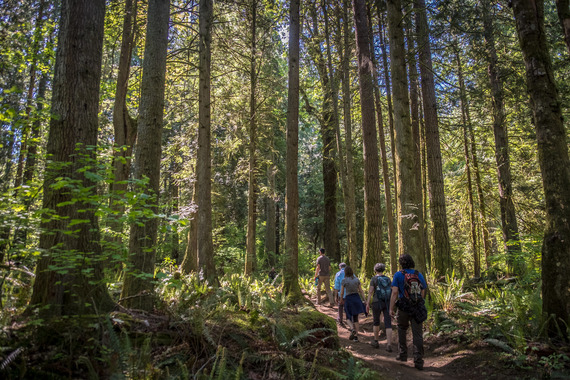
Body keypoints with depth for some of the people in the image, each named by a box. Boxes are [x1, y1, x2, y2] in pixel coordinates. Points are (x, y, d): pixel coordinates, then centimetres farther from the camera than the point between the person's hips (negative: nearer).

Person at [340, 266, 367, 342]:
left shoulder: (343, 280, -9)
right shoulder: (357, 279, 2)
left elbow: (342, 292, -4)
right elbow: (361, 291, 2)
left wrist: (341, 299, 15)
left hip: (348, 299, -3)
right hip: (357, 298, 3)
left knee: (348, 318, 13)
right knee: (355, 318, 14)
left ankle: (352, 329, -16)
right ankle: (356, 336, 11)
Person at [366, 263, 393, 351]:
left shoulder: (373, 279, -5)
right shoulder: (388, 279, 7)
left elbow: (370, 291, -11)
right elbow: (392, 292, 8)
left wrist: (368, 304, -8)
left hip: (377, 302, -2)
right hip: (388, 303, 2)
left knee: (376, 321, 17)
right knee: (388, 324, 1)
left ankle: (376, 341, 28)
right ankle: (389, 345, -9)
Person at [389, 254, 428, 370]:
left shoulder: (398, 275, -6)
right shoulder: (419, 275, 5)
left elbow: (394, 293, -11)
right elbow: (423, 293, 9)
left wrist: (391, 308, -8)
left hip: (404, 308, -2)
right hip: (418, 308, 2)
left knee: (402, 331, 19)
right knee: (417, 334, 5)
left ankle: (402, 354, 24)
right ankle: (418, 361, 3)